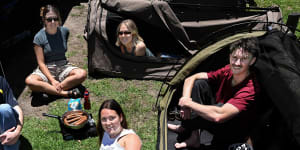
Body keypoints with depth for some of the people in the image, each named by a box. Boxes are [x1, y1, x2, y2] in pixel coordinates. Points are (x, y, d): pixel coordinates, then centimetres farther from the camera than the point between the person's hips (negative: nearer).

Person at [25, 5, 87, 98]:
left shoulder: (65, 31, 0)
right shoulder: (39, 37, -9)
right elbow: (41, 63, -11)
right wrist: (52, 80, -24)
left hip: (63, 66, 3)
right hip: (46, 69, -2)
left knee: (82, 74, -28)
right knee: (29, 81, -34)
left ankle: (48, 89, -25)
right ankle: (65, 93, -32)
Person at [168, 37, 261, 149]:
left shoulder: (250, 88, -33)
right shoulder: (227, 71, -12)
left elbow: (218, 116, -44)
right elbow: (191, 79, -7)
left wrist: (189, 103, -31)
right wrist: (186, 100, -25)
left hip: (236, 135, -6)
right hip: (218, 126, 6)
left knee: (221, 107, -37)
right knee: (199, 83, -10)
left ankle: (184, 128, -8)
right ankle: (193, 137, -11)